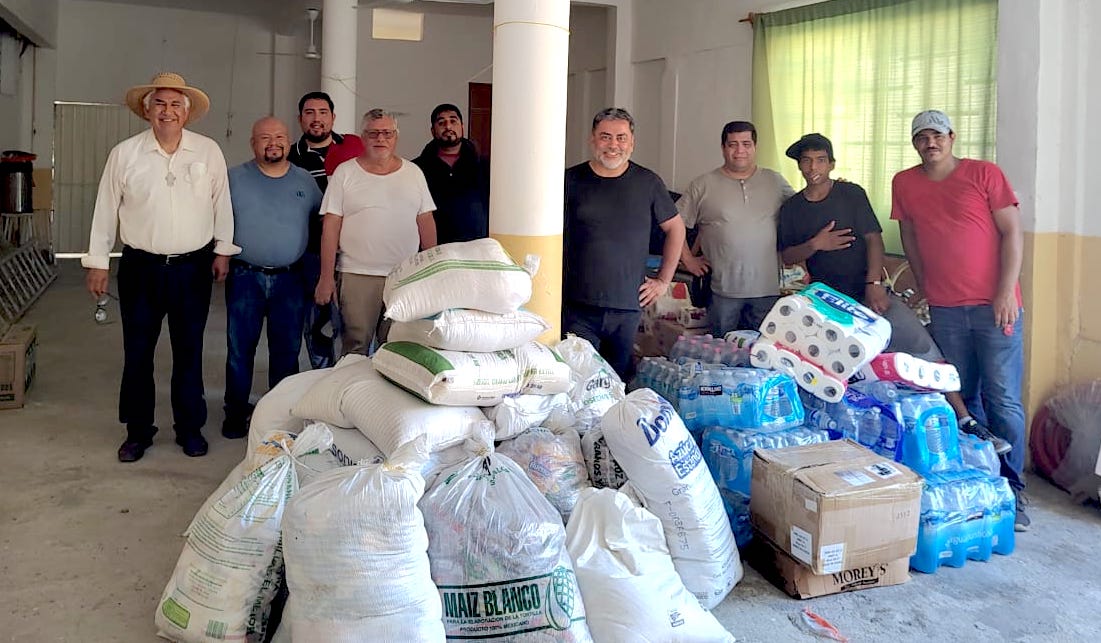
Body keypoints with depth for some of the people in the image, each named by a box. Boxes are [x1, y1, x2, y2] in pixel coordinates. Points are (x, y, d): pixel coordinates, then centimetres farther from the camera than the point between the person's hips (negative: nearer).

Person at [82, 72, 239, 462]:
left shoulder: (209, 152, -1)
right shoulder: (124, 154, -1)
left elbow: (221, 204, 7)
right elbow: (106, 209, 3)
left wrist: (223, 250, 6)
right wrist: (97, 262, 4)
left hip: (193, 268, 0)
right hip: (140, 268, 0)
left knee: (189, 352, 9)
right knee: (137, 353, 7)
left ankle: (190, 429, 23)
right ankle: (138, 432, 21)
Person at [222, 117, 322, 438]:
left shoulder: (305, 181, 7)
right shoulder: (234, 178, 2)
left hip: (289, 279, 2)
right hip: (245, 277, -1)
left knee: (287, 351, 9)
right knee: (240, 349, 4)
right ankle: (236, 413, 18)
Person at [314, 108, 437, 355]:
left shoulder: (413, 173, 10)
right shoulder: (345, 173, 2)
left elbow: (426, 222, 11)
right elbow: (331, 226, -1)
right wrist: (326, 277, -5)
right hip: (357, 276, -2)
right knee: (356, 347, 2)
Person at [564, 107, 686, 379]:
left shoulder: (647, 183, 7)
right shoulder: (572, 180, 3)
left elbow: (675, 228, 18)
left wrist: (664, 280, 12)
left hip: (628, 306, 1)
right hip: (577, 307, -1)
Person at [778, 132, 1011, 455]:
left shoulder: (852, 194, 0)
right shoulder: (791, 208, 7)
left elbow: (874, 239, -5)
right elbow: (787, 257, 6)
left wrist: (874, 284, -16)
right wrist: (815, 244, -14)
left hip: (869, 292, -2)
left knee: (923, 348, -12)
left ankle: (965, 420, -8)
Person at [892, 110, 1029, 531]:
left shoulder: (985, 173, -1)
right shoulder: (904, 184, 8)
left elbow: (1012, 232, -3)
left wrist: (1006, 292, -10)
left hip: (994, 305, -3)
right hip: (944, 310, 3)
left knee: (1003, 400, -3)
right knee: (961, 398, 10)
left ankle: (1011, 490, 7)